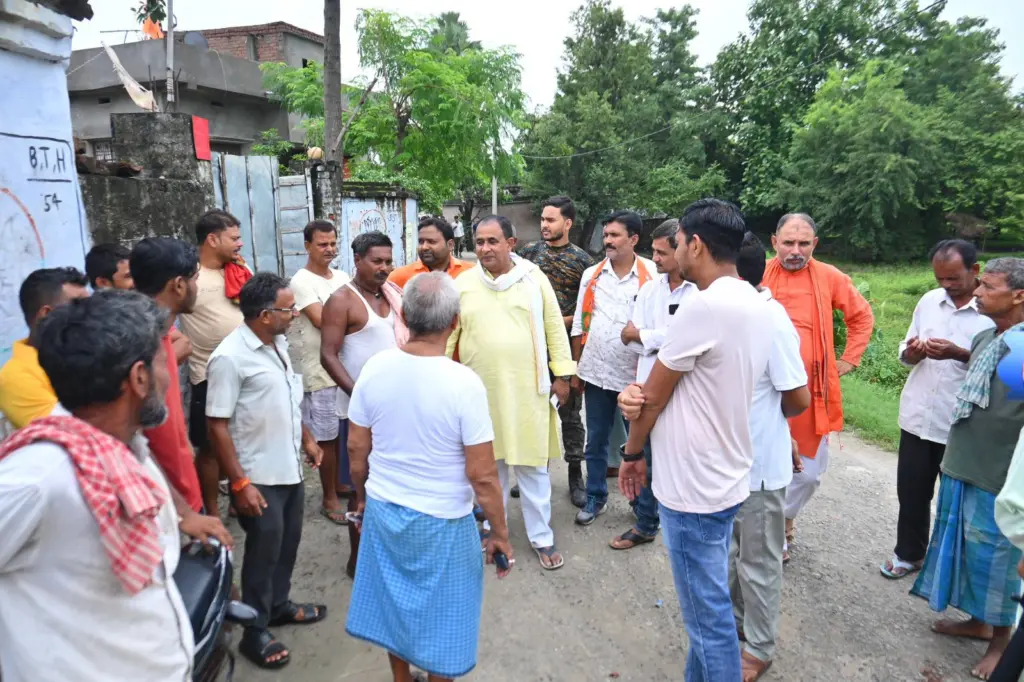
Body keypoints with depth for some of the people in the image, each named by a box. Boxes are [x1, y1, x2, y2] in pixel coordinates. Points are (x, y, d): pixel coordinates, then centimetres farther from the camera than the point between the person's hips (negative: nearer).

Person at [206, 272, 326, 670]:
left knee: (287, 543, 21)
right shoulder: (230, 357, -22)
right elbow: (217, 426, -20)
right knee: (263, 553, 8)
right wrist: (239, 483, -20)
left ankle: (279, 605, 42)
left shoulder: (279, 343, 3)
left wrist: (307, 439, 17)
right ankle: (255, 632, 27)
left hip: (290, 469, 7)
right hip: (259, 478, -7)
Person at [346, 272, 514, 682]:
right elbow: (482, 476, -19)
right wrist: (500, 534, -5)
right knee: (441, 616, 18)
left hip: (382, 510, 5)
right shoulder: (464, 383, -24)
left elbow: (356, 448, 0)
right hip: (442, 522, -5)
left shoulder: (374, 367, -10)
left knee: (394, 603, 24)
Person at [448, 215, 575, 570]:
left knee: (532, 465, 8)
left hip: (527, 388, -1)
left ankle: (541, 537, 23)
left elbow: (554, 327, 2)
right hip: (480, 390, 2)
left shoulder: (534, 278, -1)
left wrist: (562, 374, 1)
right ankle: (494, 524, 36)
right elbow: (447, 335, 4)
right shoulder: (462, 284, 2)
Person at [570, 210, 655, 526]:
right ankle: (596, 497, 29)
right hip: (596, 372, 3)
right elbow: (579, 325, 8)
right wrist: (576, 368, 8)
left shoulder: (652, 275, -5)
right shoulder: (591, 274, 4)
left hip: (636, 373, -2)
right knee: (596, 441, 13)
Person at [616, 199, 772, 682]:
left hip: (693, 487, -9)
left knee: (709, 618, 8)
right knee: (709, 604, 22)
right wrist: (635, 395, -5)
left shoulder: (703, 306, -24)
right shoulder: (757, 306, 5)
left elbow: (654, 395, -13)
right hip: (726, 478, 9)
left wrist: (632, 452, 3)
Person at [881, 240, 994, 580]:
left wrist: (959, 354, -26)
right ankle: (909, 553, 33)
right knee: (911, 490, 14)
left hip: (962, 425, -4)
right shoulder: (929, 301, 5)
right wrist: (911, 352, -11)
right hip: (918, 417, 4)